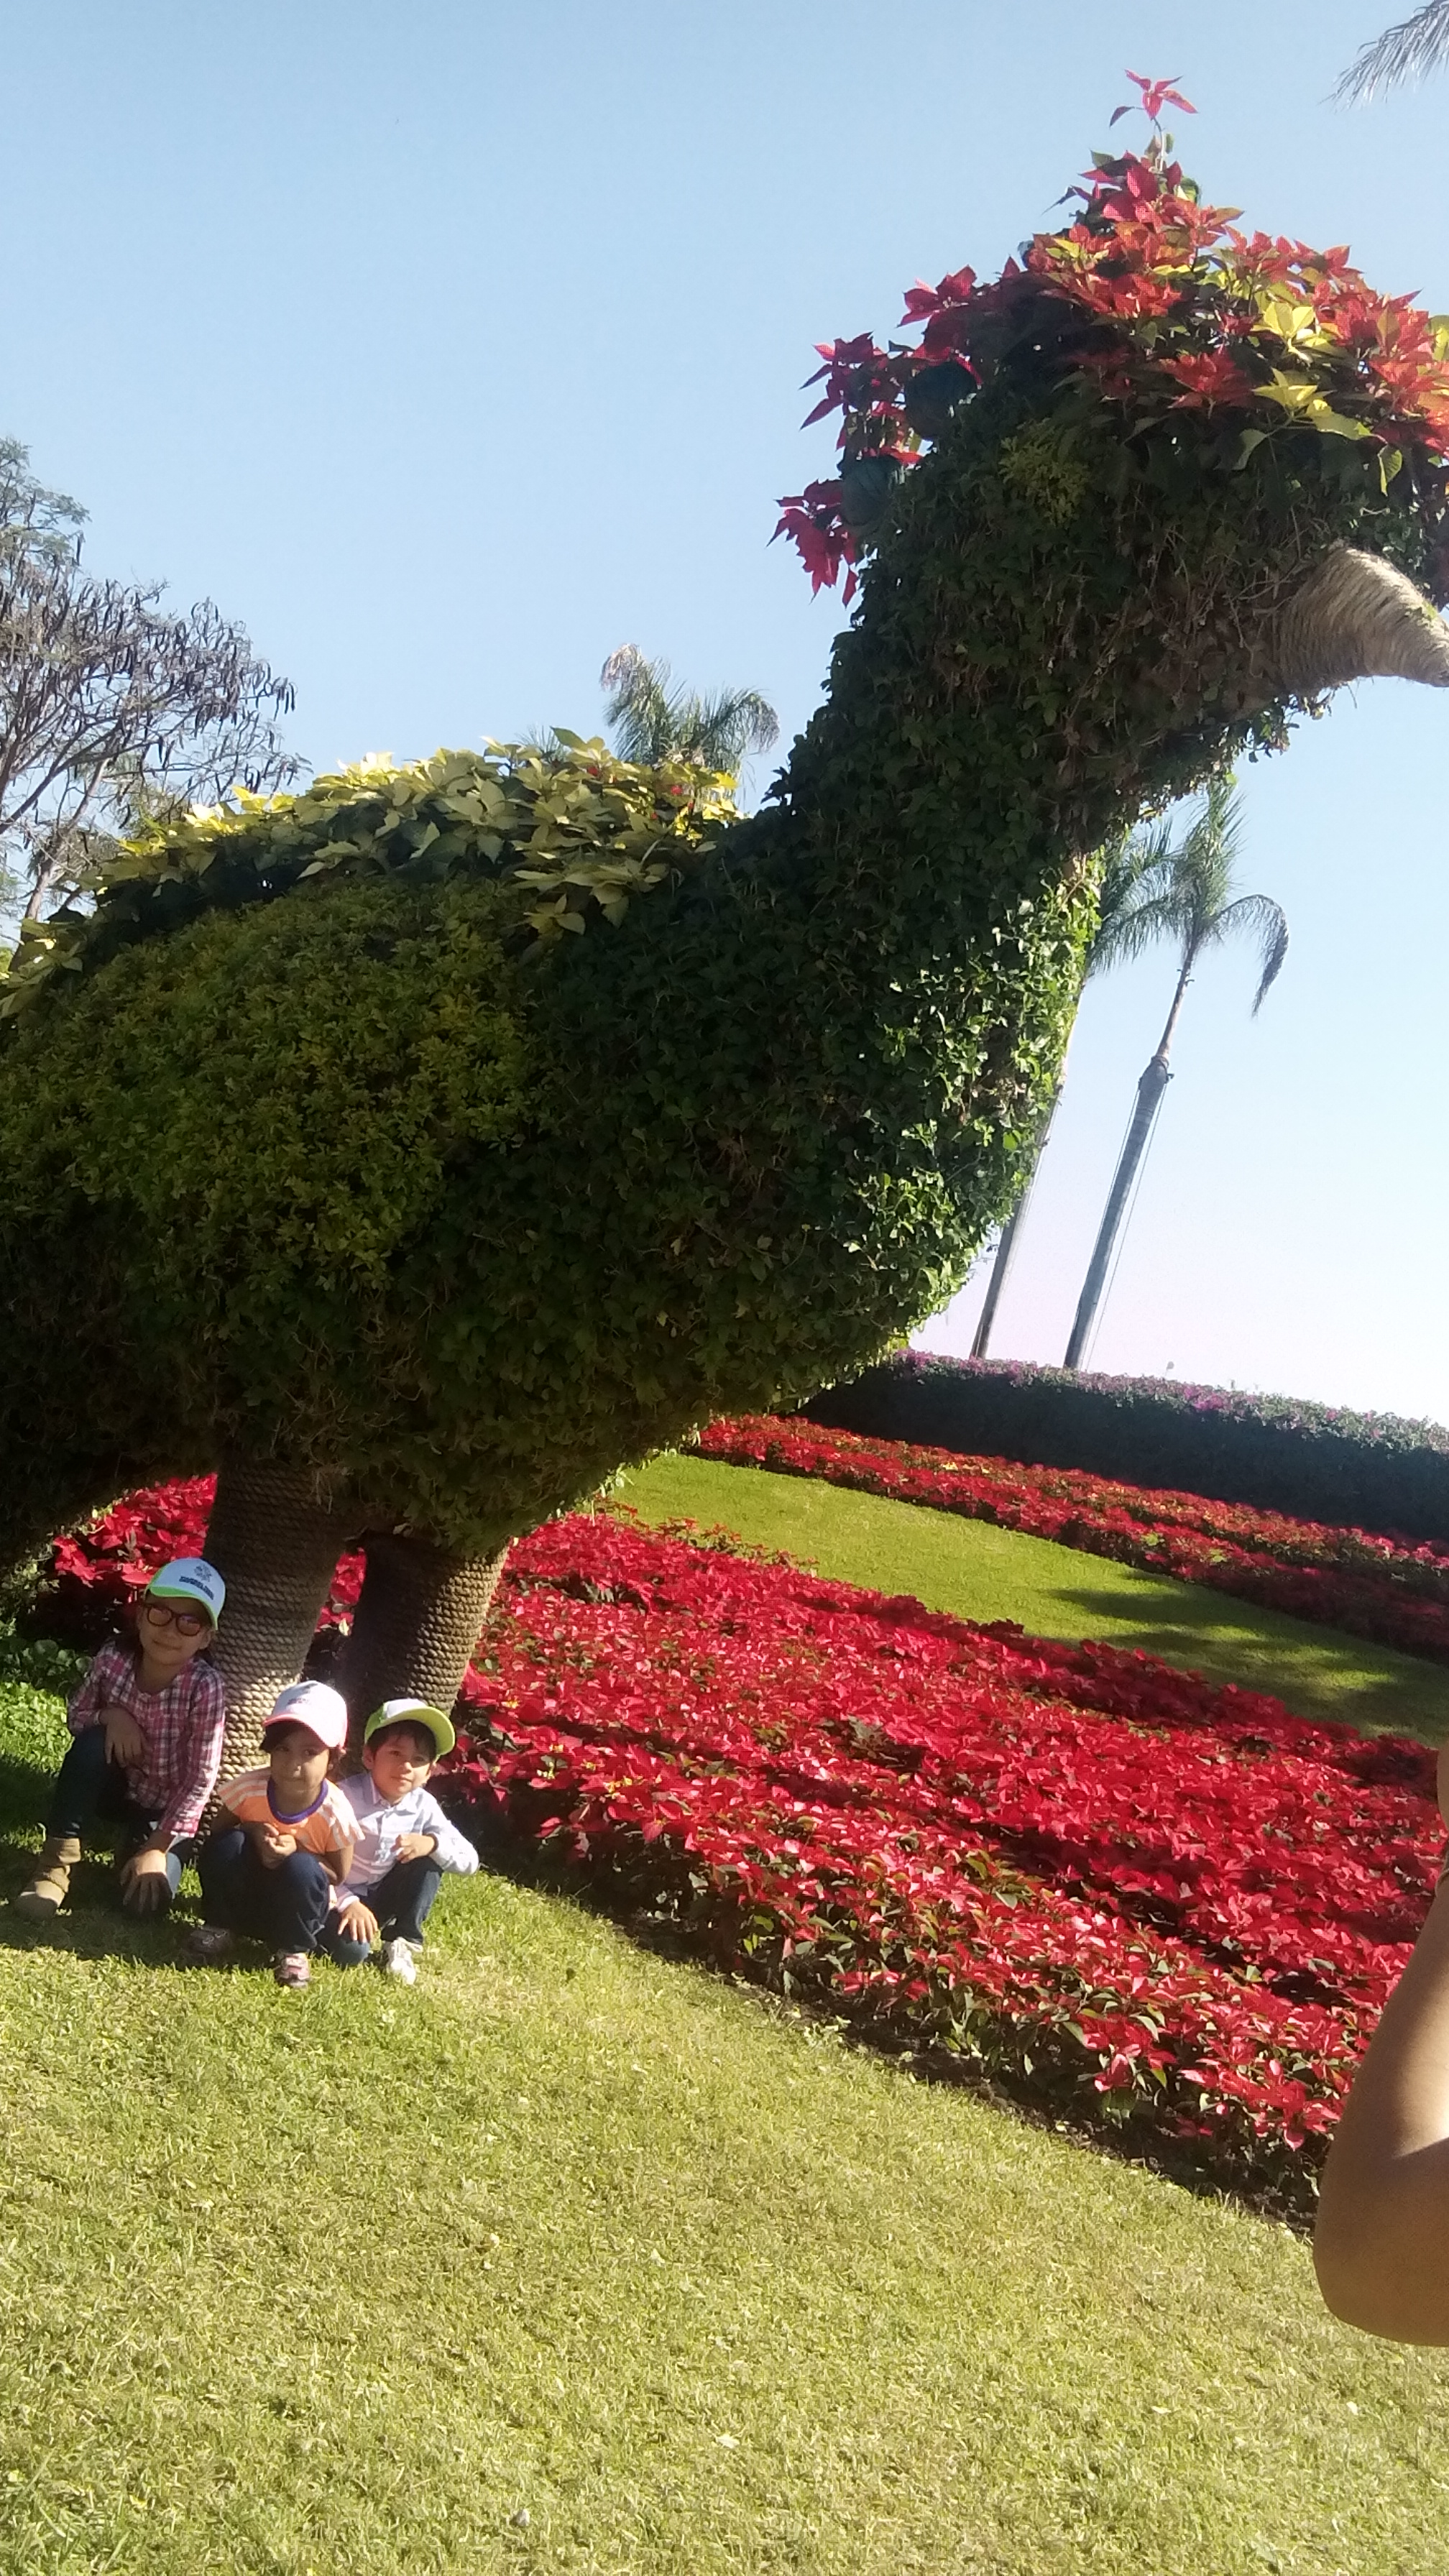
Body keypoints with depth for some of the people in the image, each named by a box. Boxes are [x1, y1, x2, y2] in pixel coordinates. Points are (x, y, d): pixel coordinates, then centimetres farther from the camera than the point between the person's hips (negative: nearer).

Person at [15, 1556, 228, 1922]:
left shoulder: (205, 1687, -28)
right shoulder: (114, 1658, -19)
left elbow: (201, 1779, -24)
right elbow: (75, 1717, -2)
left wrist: (157, 1847, -27)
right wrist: (109, 1715, -24)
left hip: (166, 1807, -2)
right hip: (117, 1786, 2)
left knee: (145, 1899, -24)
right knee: (94, 1741, -30)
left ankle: (138, 1843, 10)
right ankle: (57, 1860, -18)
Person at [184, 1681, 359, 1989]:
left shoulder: (334, 1813, -24)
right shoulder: (248, 1788, -21)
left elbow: (338, 1876, -11)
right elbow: (219, 1833, -3)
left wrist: (296, 1849, -28)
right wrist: (252, 1832, -25)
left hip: (296, 1904, -1)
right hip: (244, 1899, 1)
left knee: (301, 1868, -34)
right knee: (226, 1846, -28)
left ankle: (293, 1949, -6)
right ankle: (218, 1929, -3)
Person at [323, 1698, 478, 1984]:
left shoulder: (423, 1806, -8)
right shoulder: (347, 1797, -20)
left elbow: (469, 1861, -9)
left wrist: (432, 1844, -29)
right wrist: (348, 1903, -27)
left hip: (382, 1898, 5)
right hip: (340, 1897, -5)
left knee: (430, 1861, -16)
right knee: (351, 1951, -32)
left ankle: (402, 1942, -6)